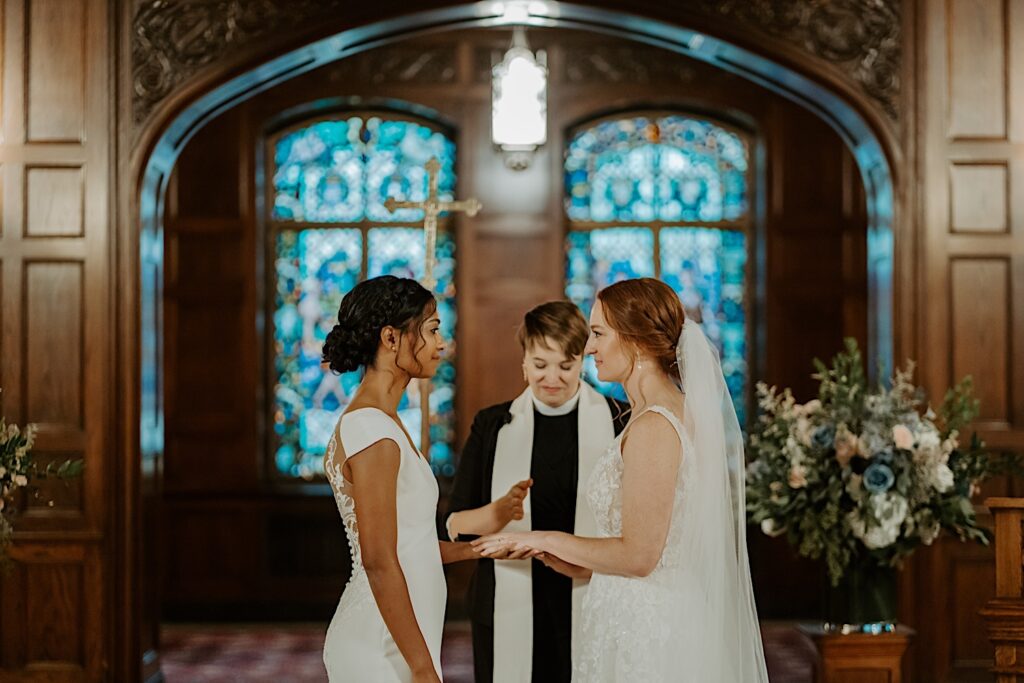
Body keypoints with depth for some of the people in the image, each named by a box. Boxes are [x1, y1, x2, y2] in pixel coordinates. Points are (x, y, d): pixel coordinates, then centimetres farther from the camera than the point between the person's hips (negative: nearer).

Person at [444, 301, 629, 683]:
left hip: (595, 610, -1)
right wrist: (499, 511, -17)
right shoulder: (493, 426, 7)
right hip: (510, 614, 1)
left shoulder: (619, 423, 2)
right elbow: (456, 526, 3)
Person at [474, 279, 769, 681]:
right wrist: (576, 561, 13)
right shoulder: (681, 414, 10)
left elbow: (638, 554, -20)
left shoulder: (653, 427, -18)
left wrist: (545, 540, -8)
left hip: (642, 629, -9)